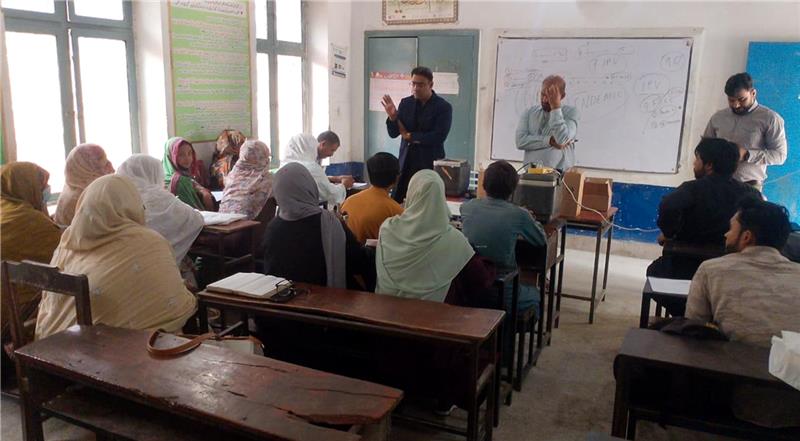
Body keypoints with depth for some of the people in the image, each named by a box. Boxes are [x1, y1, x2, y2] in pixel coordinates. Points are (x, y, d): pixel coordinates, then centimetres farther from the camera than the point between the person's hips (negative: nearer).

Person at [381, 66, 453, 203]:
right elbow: (393, 133, 5)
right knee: (394, 202, 3)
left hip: (430, 164, -4)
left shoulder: (444, 107, -7)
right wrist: (392, 116, -15)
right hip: (406, 162, 4)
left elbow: (439, 137, -16)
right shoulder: (405, 103, 6)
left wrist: (409, 136, -9)